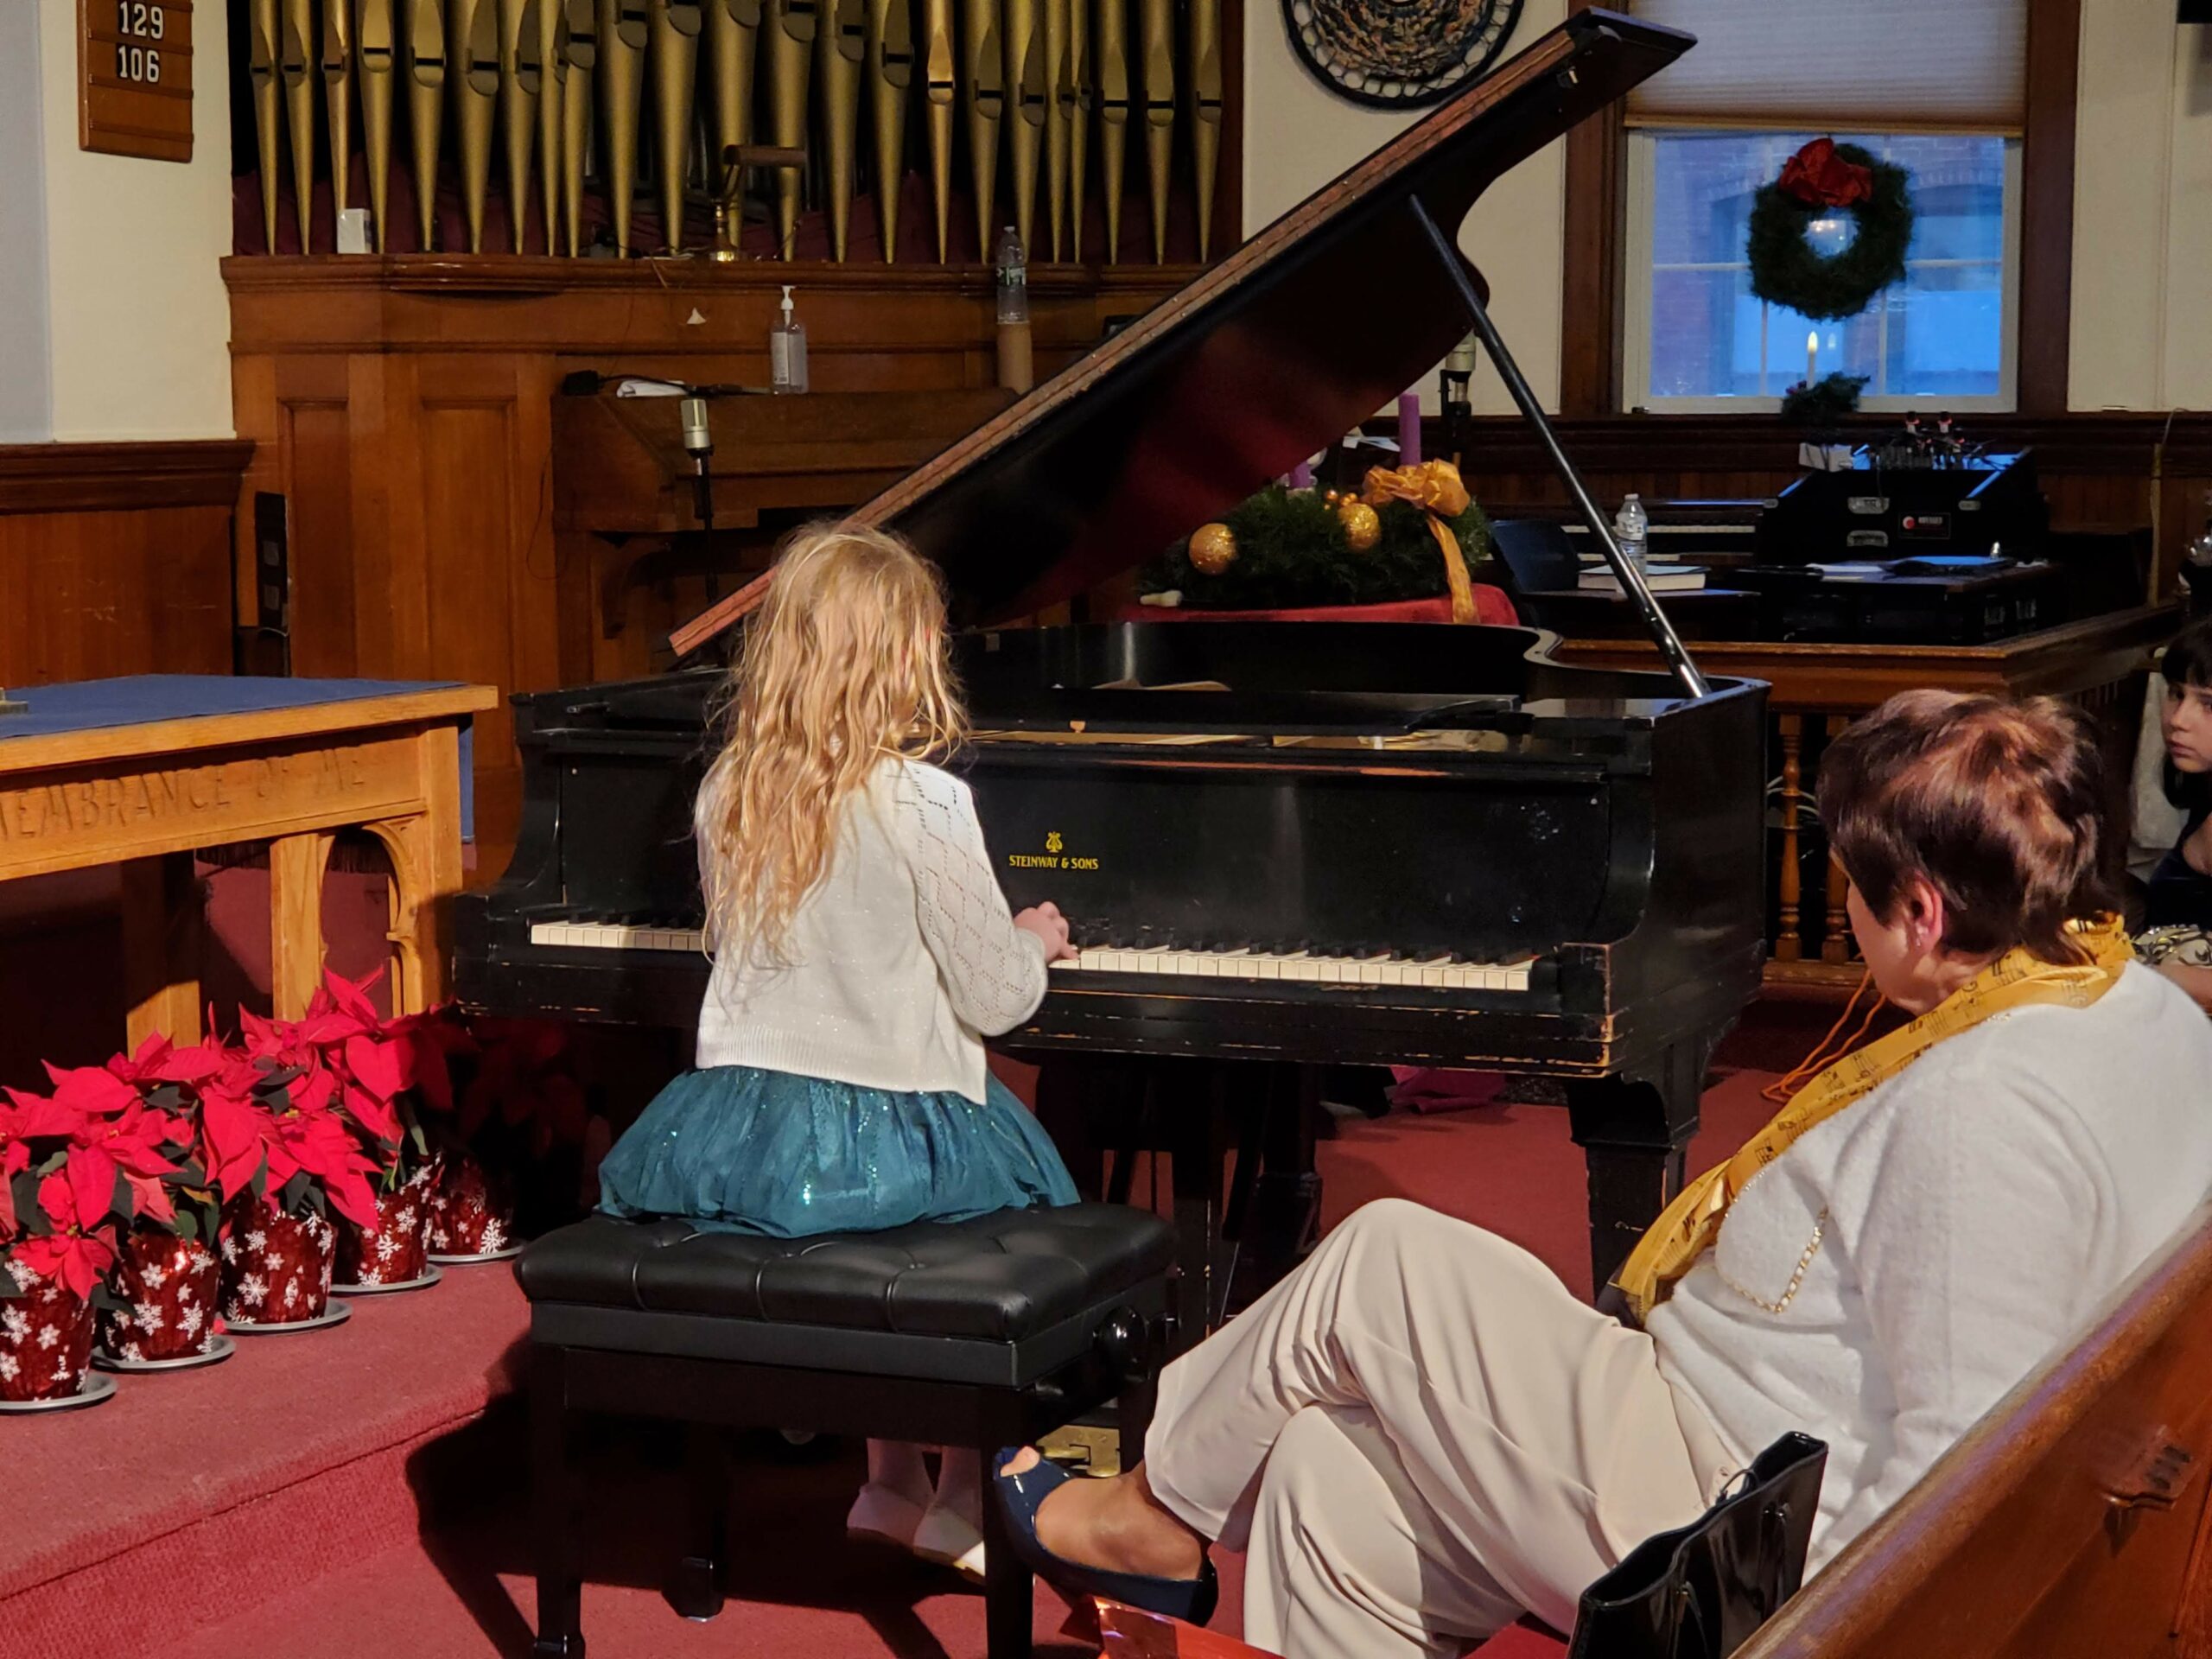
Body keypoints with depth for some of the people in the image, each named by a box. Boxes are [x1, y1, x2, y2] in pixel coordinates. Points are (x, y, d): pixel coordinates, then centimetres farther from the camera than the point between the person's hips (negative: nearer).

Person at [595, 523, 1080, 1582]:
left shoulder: (726, 791, 3)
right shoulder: (921, 802, -14)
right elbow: (994, 999, -10)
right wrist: (1035, 941, 13)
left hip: (733, 1128, 6)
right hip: (878, 1140, -6)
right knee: (1027, 1195, 21)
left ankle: (891, 1479, 31)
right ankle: (965, 1501, 20)